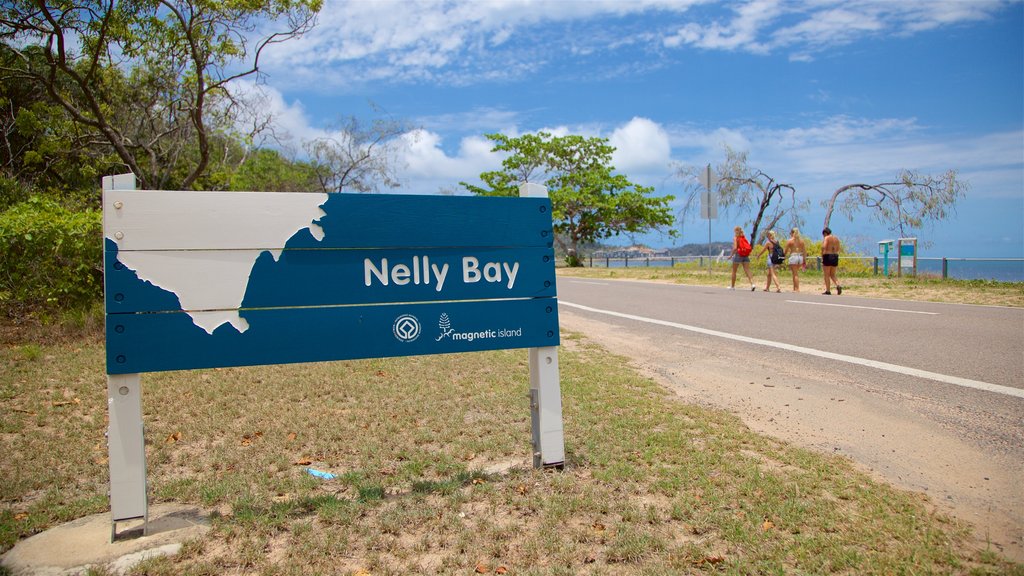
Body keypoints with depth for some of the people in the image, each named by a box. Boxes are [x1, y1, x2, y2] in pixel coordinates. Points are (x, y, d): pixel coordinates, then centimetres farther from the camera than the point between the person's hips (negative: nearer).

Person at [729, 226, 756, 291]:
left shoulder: (735, 238, -6)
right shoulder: (744, 237, 10)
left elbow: (735, 248, -16)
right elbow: (749, 247, 6)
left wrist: (731, 255, -5)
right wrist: (748, 254, 16)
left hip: (738, 255, -4)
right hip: (746, 256, 4)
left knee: (734, 271, 11)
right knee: (747, 271, -2)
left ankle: (732, 286, 18)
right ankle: (752, 284, -20)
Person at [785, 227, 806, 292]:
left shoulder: (789, 241, -5)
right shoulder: (801, 240, 7)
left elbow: (786, 251, -4)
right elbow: (804, 251, 8)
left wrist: (784, 257, 13)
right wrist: (804, 260, 15)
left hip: (793, 257, -5)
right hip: (800, 257, 5)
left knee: (795, 274, -1)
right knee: (795, 274, 17)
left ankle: (797, 289, -3)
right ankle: (794, 288, 20)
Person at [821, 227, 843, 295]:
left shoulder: (826, 238, -7)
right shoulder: (836, 239, 14)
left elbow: (824, 247, -19)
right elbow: (838, 250, 16)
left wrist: (822, 256, -12)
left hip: (827, 256, -6)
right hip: (835, 257, 6)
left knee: (827, 275, 2)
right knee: (833, 275, 14)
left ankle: (828, 290, 2)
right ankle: (838, 285, -10)